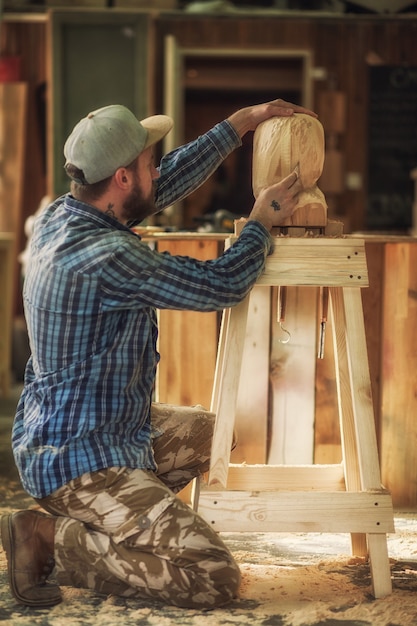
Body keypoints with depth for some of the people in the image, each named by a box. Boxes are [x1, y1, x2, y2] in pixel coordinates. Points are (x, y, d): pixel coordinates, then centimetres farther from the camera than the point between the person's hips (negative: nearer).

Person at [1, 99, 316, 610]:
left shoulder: (58, 217, 2)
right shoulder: (108, 258, -27)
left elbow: (168, 183, 15)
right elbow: (223, 286, -16)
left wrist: (241, 122, 18)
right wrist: (262, 223, 3)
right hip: (81, 463, -10)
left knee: (210, 431, 28)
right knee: (214, 578, -15)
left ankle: (82, 523, 15)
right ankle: (49, 537, -7)